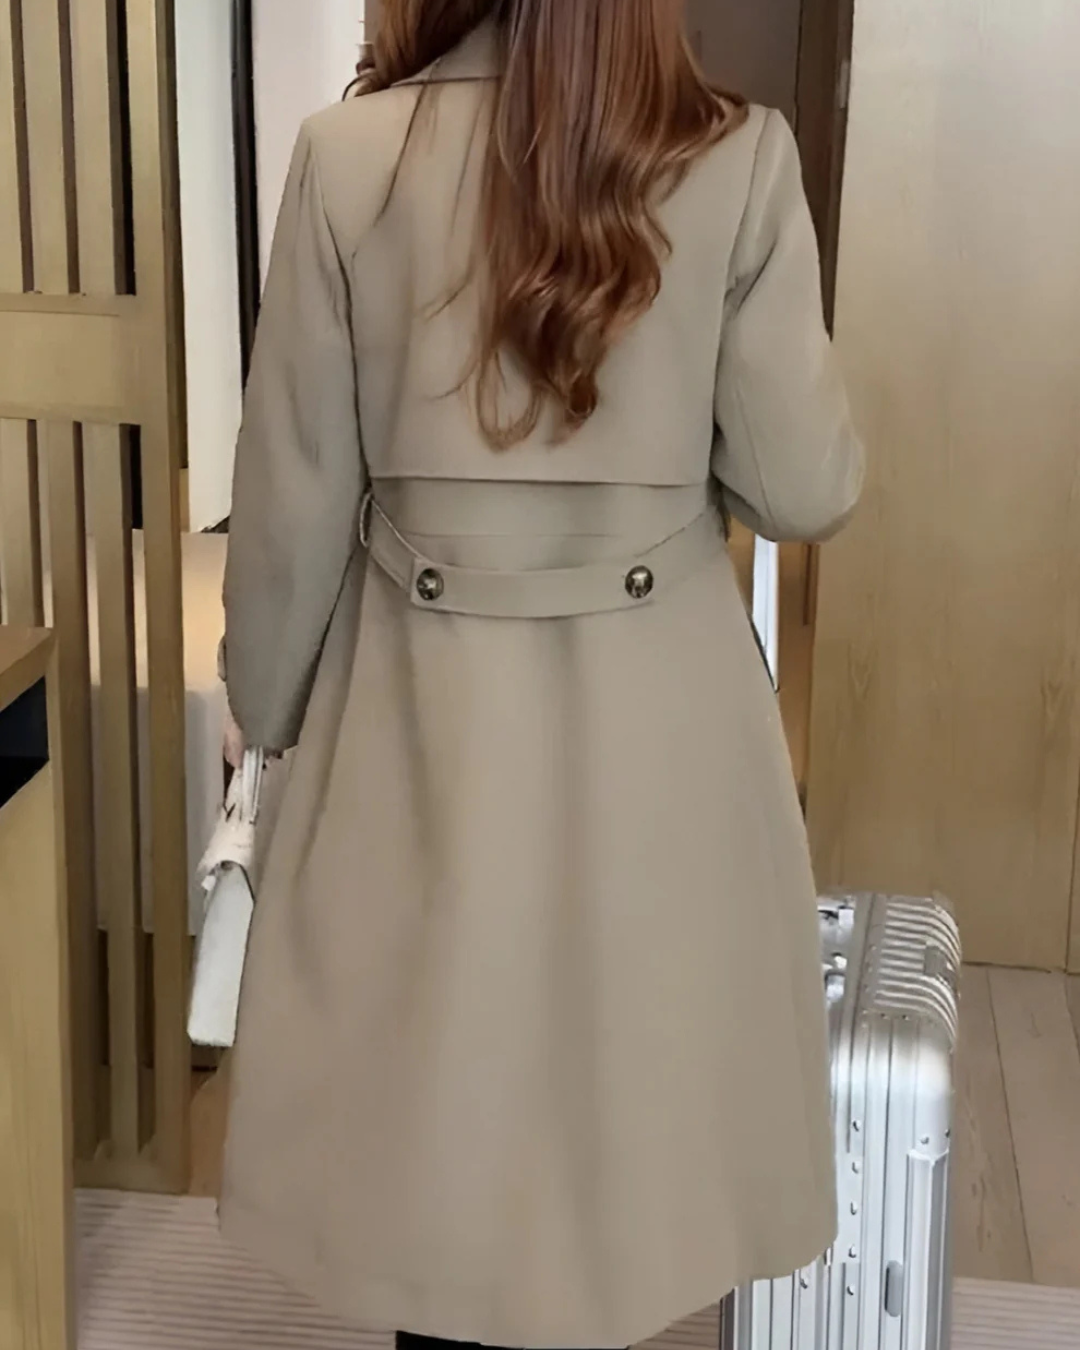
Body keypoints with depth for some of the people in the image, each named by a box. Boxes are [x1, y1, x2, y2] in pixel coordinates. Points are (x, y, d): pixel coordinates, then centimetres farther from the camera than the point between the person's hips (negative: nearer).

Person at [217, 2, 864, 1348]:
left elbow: (293, 492, -3)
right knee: (622, 1084, 17)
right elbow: (804, 486, -6)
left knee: (434, 1103, 15)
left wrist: (267, 707, 12)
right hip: (656, 709, 1)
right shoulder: (739, 159, -7)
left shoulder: (349, 156, -8)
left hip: (425, 706, 0)